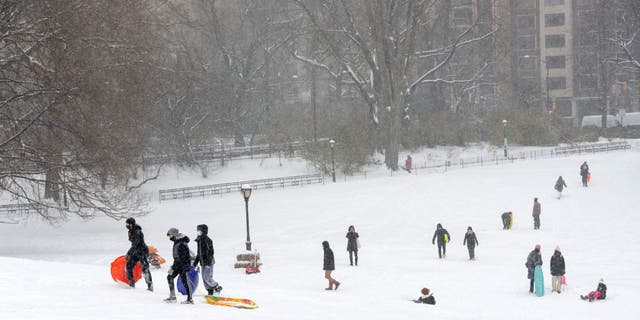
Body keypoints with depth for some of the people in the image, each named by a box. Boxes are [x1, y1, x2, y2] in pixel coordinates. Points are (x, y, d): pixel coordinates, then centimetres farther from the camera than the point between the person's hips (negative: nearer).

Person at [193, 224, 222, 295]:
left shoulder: (207, 240, -13)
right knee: (204, 278, 7)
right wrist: (195, 262, 25)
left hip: (208, 262, -9)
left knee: (207, 278, -13)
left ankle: (217, 287, 4)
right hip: (203, 262, 9)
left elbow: (210, 252, -18)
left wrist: (208, 262, -23)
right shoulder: (199, 240, 14)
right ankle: (210, 292, 13)